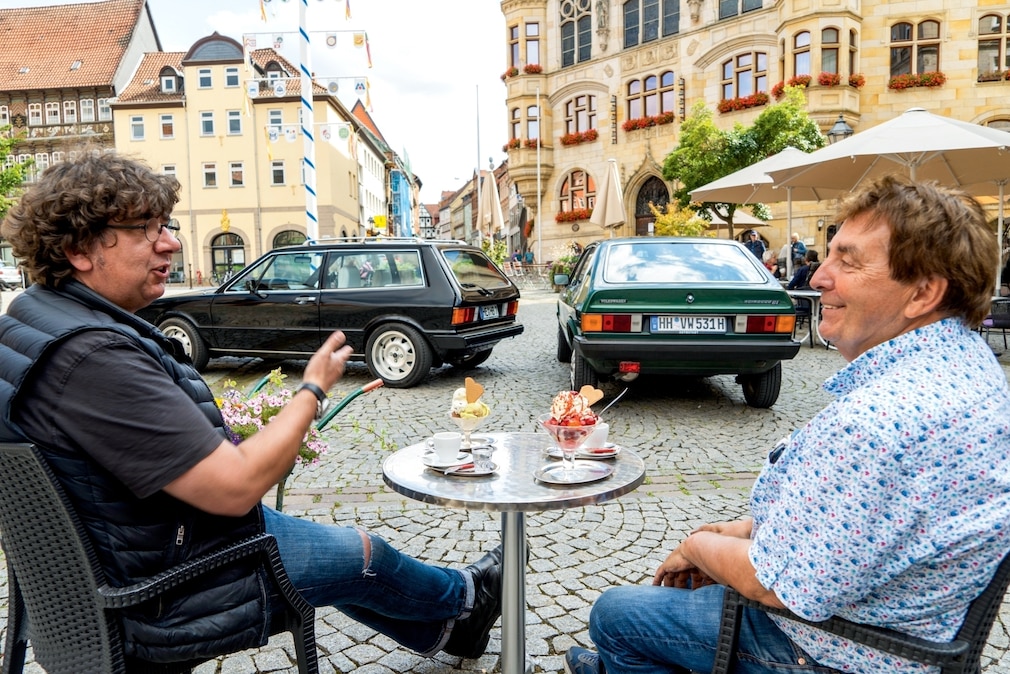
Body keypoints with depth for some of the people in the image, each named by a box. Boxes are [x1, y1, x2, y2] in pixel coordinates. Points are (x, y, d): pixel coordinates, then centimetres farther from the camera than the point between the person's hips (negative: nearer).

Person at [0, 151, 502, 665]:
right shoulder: (94, 357, -33)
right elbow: (235, 487, -32)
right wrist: (313, 390, -17)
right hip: (164, 599, -10)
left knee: (334, 549, 23)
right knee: (363, 554, 8)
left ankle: (442, 628, 44)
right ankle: (464, 597, 39)